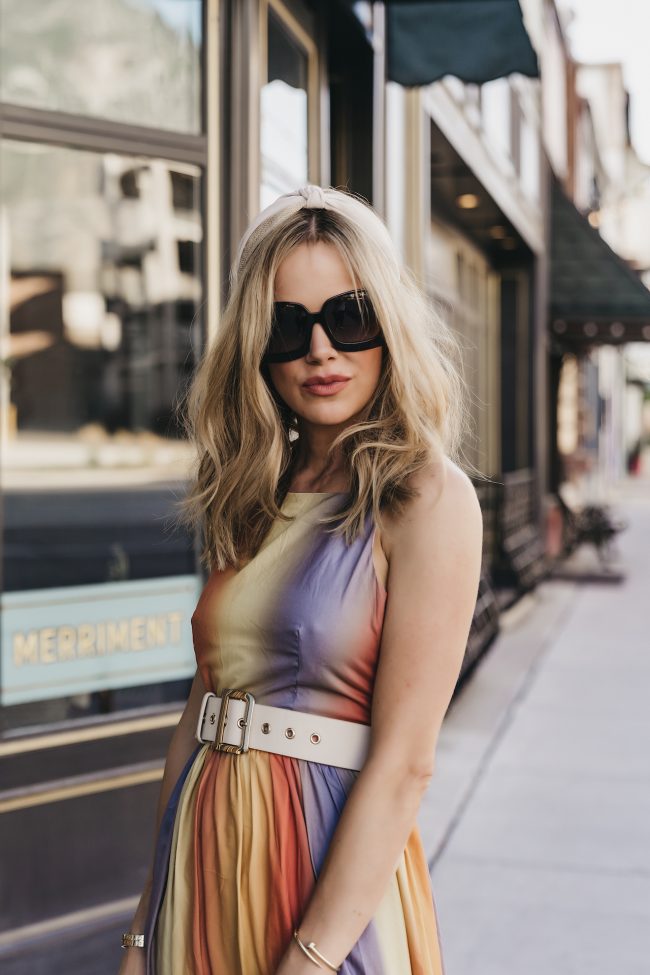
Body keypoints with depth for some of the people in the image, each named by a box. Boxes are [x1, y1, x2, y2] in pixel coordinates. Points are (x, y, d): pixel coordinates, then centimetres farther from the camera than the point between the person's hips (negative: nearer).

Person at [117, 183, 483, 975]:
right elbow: (202, 709, 7)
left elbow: (405, 762, -17)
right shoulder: (252, 501, 7)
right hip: (206, 858, 6)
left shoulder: (428, 498, -12)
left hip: (332, 872, -5)